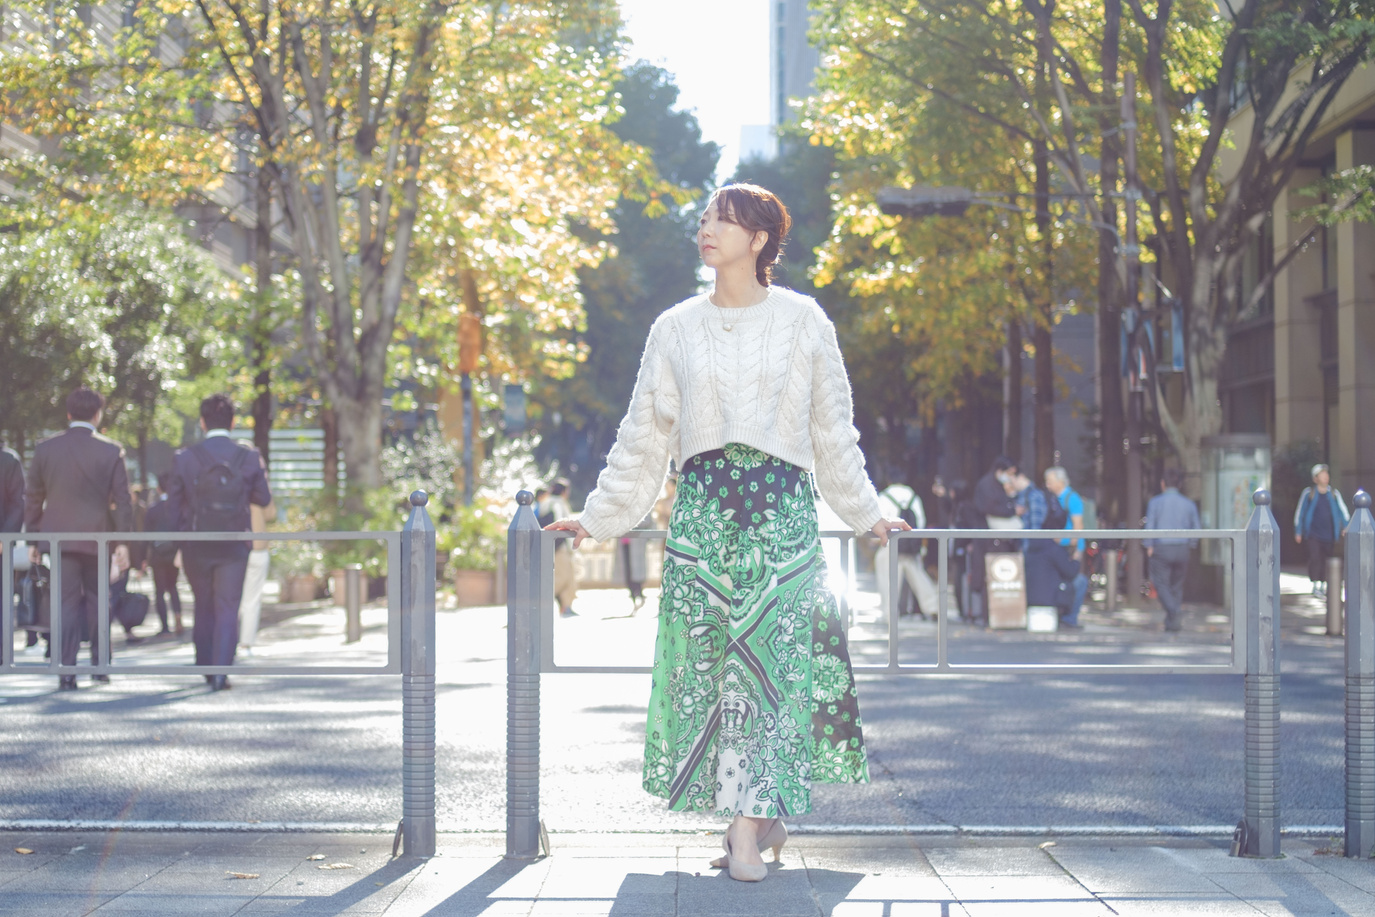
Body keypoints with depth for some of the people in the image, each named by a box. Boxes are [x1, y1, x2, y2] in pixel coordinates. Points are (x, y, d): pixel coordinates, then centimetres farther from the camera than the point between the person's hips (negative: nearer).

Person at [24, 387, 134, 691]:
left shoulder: (45, 449, 1)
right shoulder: (111, 451, -5)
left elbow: (33, 498, 6)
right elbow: (122, 499, -5)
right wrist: (123, 541, -2)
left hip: (59, 538, 1)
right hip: (97, 537, -1)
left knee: (67, 603, 2)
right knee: (97, 602, 13)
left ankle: (67, 674, -4)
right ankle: (99, 667, 18)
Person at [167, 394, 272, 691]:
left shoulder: (184, 458, -6)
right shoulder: (250, 457, -5)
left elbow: (173, 504, -1)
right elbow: (263, 498, 4)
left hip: (196, 546, 1)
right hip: (234, 545, -1)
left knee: (204, 608, 17)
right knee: (227, 610, 1)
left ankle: (206, 667, 26)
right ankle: (220, 672, -12)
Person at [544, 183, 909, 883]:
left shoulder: (802, 321, 7)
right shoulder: (676, 328, 12)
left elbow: (832, 428, 14)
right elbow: (644, 434, 16)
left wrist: (864, 513, 16)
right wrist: (599, 516, 15)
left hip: (781, 506, -2)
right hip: (701, 507, 2)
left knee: (769, 660, -7)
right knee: (708, 660, -2)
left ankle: (748, 829, -6)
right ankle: (761, 818, 9)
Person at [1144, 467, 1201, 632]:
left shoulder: (1155, 502, -2)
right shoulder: (1188, 504, 7)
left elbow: (1149, 526, -6)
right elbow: (1196, 528, 6)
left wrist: (1149, 546, 3)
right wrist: (1190, 546, 15)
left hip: (1161, 550, -3)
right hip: (1182, 550, 3)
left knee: (1161, 584, -1)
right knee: (1176, 585, 11)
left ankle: (1174, 611, -26)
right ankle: (1171, 623, 12)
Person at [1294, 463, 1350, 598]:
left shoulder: (1334, 493, 5)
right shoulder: (1308, 493, -1)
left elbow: (1343, 510, 5)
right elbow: (1299, 512, 6)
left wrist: (1345, 526, -10)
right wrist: (1298, 532, 5)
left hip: (1329, 533, 3)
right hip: (1314, 532, -3)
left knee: (1325, 559, 8)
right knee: (1314, 558, -14)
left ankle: (1323, 586, 21)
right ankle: (1315, 587, -13)